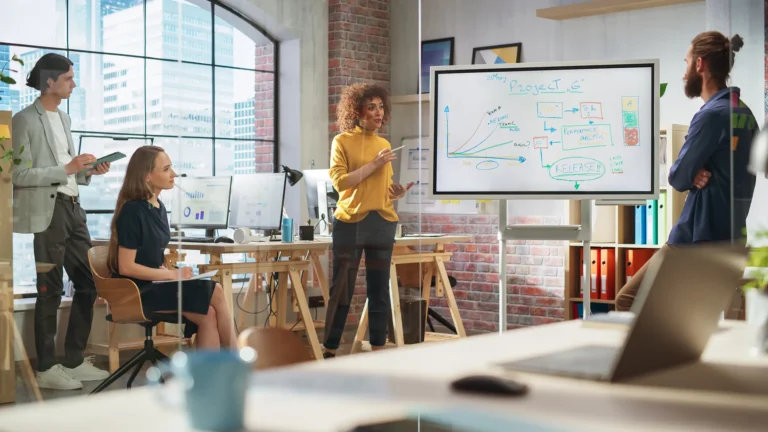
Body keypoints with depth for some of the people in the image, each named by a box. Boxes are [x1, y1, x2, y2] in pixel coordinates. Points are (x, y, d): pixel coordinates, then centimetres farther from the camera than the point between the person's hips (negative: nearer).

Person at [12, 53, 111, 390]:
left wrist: (87, 172, 3)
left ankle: (74, 361, 21)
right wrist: (67, 169, -20)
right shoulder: (25, 121, -9)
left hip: (73, 208, 8)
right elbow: (20, 175, -15)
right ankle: (46, 369, 11)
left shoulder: (63, 118, 17)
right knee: (50, 291, -1)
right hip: (48, 212, -8)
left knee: (88, 284, 10)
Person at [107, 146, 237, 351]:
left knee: (208, 315, -18)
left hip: (155, 283, 8)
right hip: (137, 290, -8)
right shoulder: (132, 211, -14)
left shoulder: (159, 207, 12)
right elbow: (126, 267, -17)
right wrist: (172, 274, -14)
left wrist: (169, 271, 1)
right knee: (215, 293, -20)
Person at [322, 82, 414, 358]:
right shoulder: (342, 141, -2)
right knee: (342, 290, -1)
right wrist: (374, 164, -14)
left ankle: (378, 350, 14)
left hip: (383, 222, 5)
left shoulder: (385, 144, 13)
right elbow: (340, 181, -13)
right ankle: (329, 351, 8)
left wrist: (398, 192, -1)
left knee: (380, 290, 7)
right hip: (350, 222, -5)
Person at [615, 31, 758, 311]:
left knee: (627, 301, -3)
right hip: (728, 236, 9)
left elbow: (678, 179, -12)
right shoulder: (744, 113, 11)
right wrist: (698, 173, -4)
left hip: (697, 238, -9)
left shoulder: (711, 114, -17)